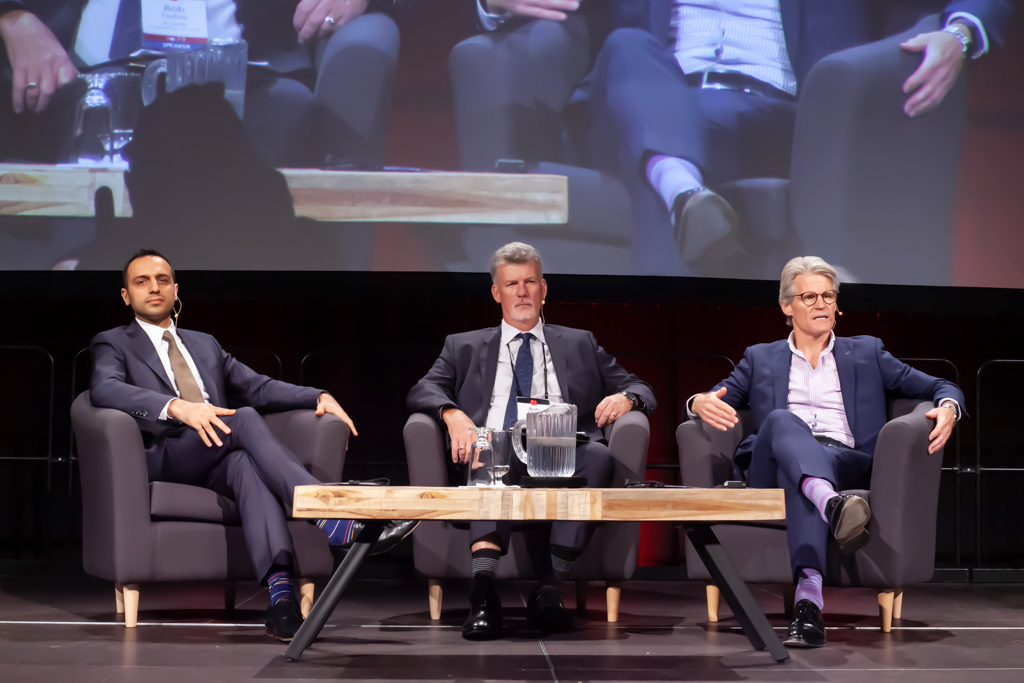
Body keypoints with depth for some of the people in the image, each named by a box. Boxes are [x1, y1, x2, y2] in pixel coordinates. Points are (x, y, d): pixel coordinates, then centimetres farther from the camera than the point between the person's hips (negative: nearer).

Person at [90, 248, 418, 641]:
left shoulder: (204, 344, 31)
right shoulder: (113, 344, 13)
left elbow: (258, 387, 23)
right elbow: (105, 389, -10)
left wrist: (319, 397, 4)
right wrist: (177, 407, -27)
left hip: (218, 465, 4)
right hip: (162, 461, -4)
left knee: (245, 463, -35)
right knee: (244, 418, -32)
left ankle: (280, 587, -54)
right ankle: (330, 519, -47)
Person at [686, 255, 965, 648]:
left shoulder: (866, 353, 28)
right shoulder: (761, 359, 29)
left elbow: (939, 387, 21)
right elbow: (716, 400, 18)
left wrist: (948, 408, -5)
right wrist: (701, 403, -9)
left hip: (847, 464, 0)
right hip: (775, 470, 0)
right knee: (782, 420, -35)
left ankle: (808, 597, -58)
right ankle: (831, 505, -66)